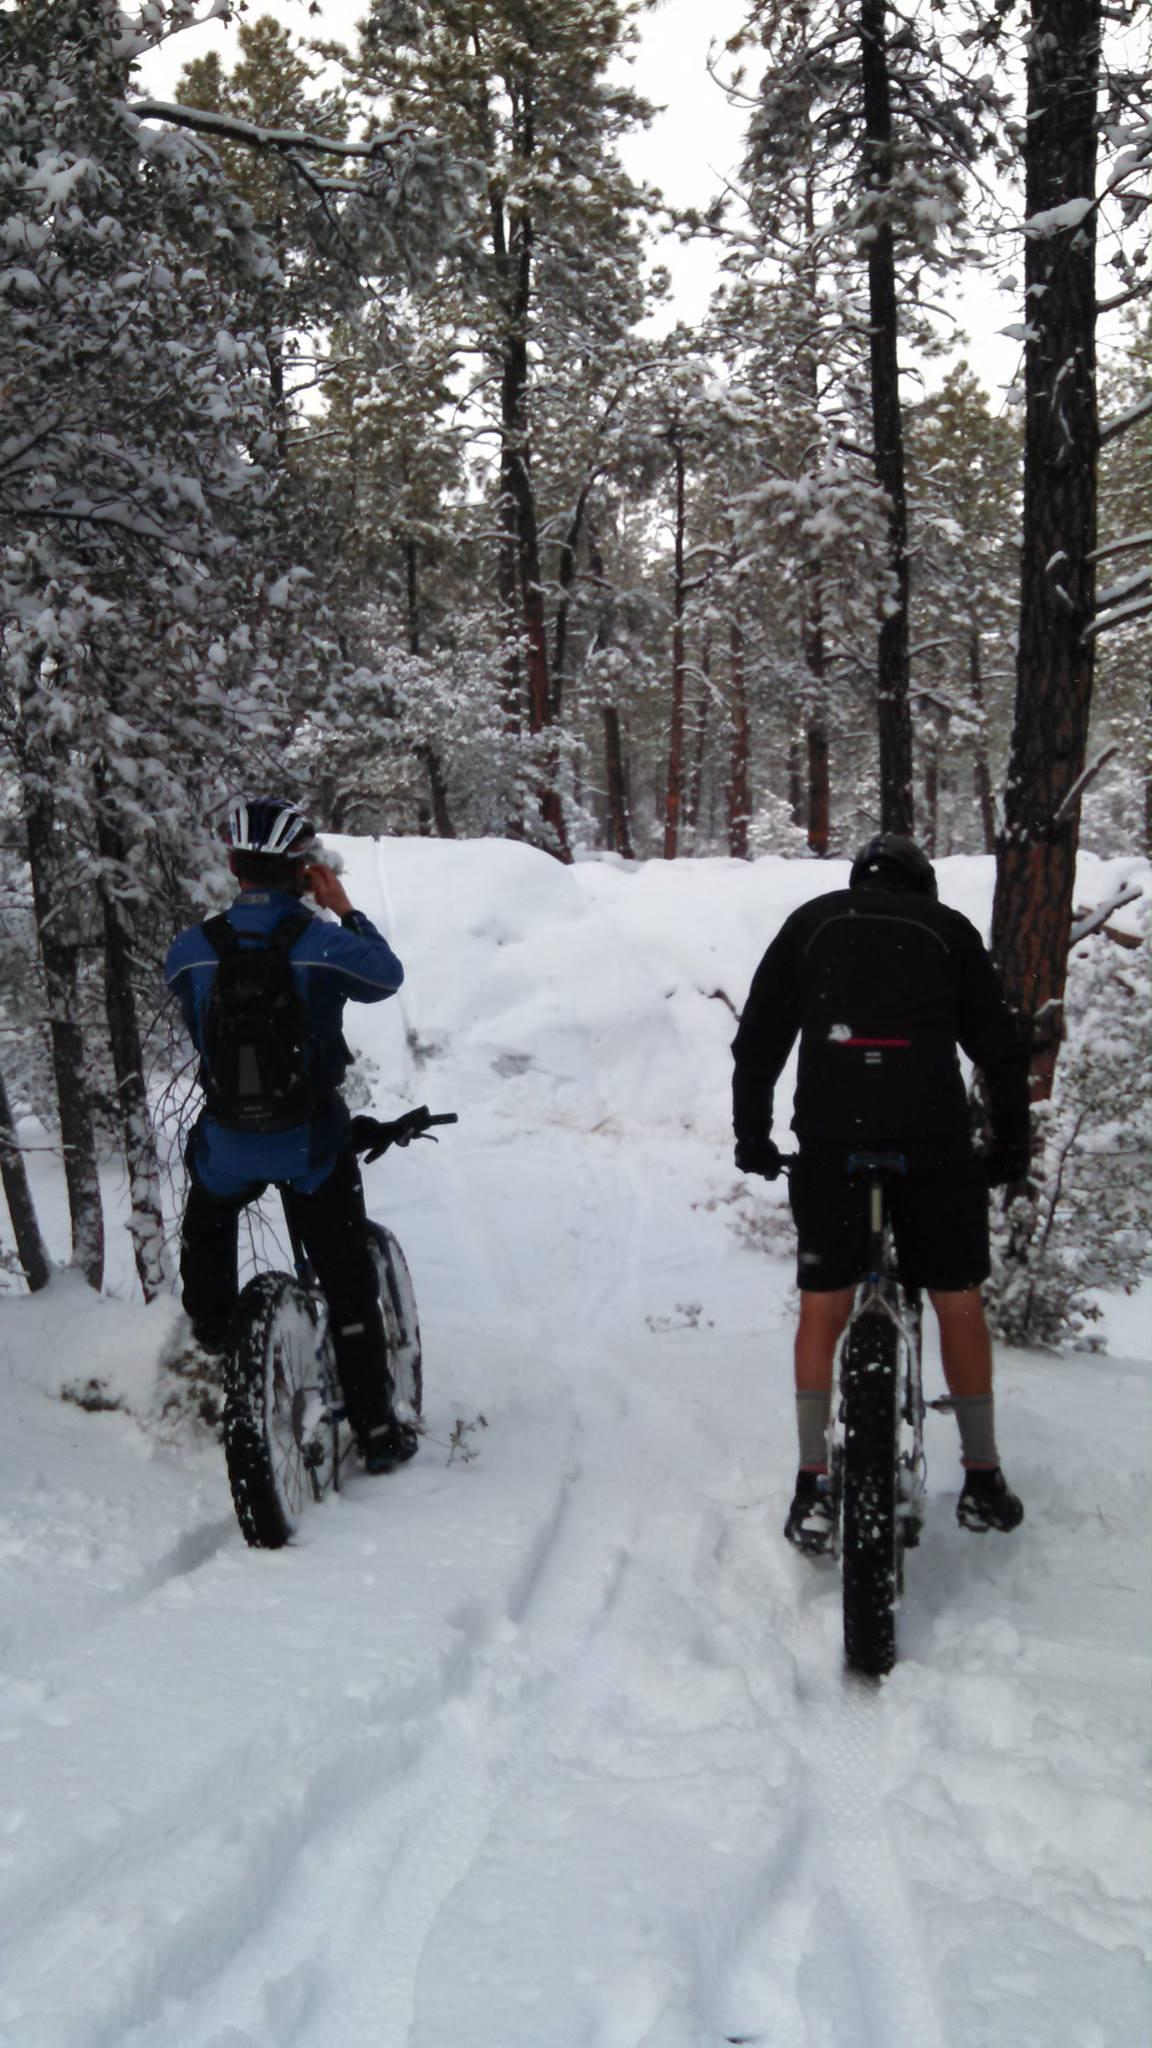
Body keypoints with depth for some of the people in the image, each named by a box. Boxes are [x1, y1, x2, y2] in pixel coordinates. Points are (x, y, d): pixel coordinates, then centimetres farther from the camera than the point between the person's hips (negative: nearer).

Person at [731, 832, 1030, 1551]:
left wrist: (752, 1136, 21)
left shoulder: (810, 922, 14)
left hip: (829, 1142, 0)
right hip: (936, 1141, 0)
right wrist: (1012, 1144, 21)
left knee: (822, 1309, 11)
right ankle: (983, 1484, 20)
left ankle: (813, 1492, 9)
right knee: (959, 1304, 13)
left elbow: (758, 1040, 13)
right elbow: (1001, 1046, 12)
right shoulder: (950, 929, 13)